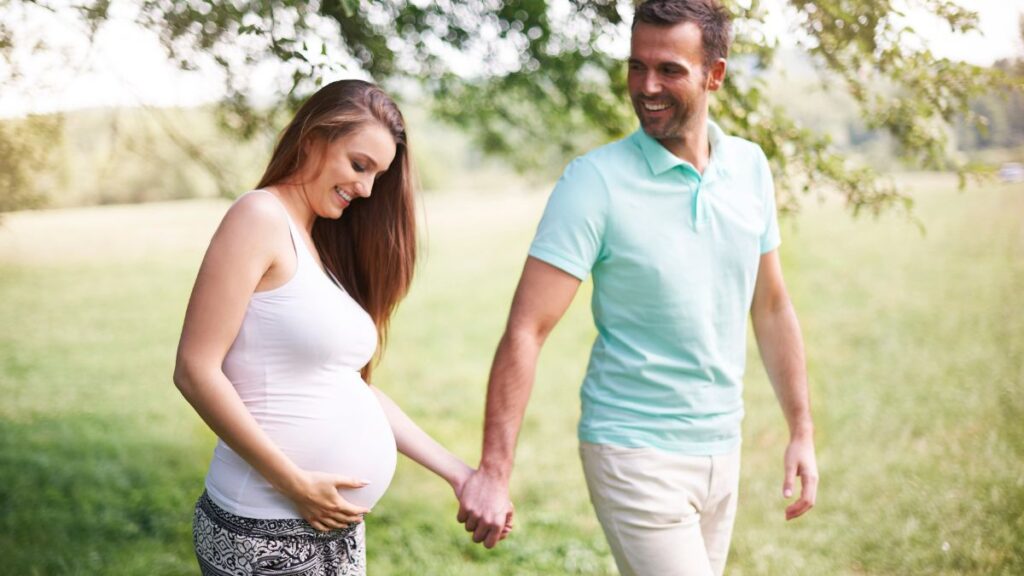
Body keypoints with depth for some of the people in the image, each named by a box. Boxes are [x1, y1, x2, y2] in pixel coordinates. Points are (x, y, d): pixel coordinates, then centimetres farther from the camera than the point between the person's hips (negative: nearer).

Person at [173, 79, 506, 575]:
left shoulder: (326, 245, 13)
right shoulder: (261, 218, -11)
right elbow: (196, 372, -17)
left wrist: (456, 473, 11)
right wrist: (296, 484, -17)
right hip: (267, 533, -8)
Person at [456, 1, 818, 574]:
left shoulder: (750, 167, 2)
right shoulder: (596, 181, -14)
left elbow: (771, 306, 12)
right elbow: (526, 332, -17)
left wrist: (803, 431, 10)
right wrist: (495, 473, -22)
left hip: (723, 450, 6)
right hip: (636, 456, -5)